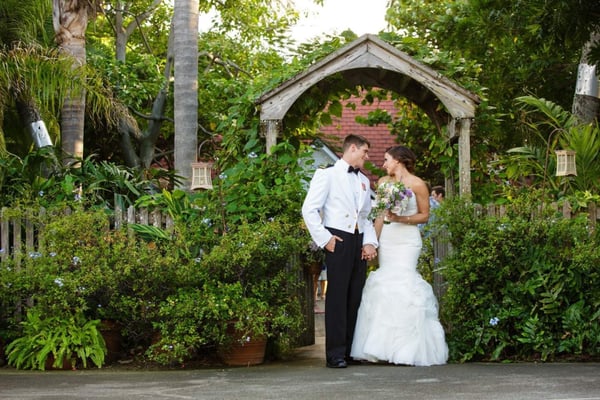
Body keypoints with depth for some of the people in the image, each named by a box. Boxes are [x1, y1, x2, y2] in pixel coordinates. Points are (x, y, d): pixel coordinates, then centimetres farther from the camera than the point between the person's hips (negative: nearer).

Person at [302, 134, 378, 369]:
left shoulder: (364, 181, 22)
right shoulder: (327, 175, 2)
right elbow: (309, 210, -4)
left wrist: (370, 242, 5)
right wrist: (324, 239, -10)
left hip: (359, 242, 6)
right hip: (338, 240, -6)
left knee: (356, 297, 5)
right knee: (337, 296, -8)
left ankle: (351, 350, 10)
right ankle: (336, 354, -8)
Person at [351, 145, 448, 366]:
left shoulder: (417, 184, -3)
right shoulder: (383, 182, 12)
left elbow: (424, 215, 1)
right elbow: (380, 215, 13)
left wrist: (401, 219, -13)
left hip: (407, 240, -4)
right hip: (387, 239, 4)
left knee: (402, 281, -15)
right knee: (386, 284, -4)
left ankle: (408, 349, -9)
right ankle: (387, 348, -1)